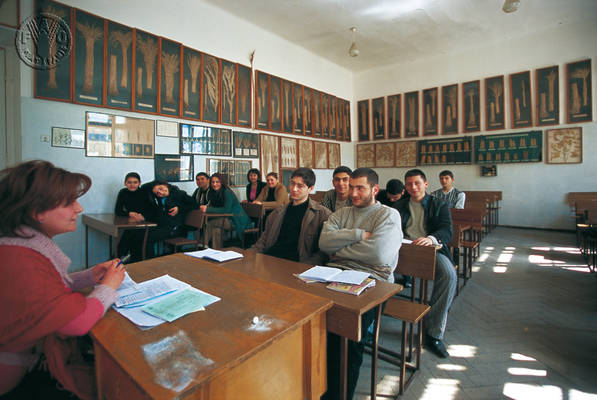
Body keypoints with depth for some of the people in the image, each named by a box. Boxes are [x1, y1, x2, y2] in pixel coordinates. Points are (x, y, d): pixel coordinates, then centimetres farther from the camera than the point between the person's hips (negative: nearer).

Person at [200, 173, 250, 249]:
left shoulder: (227, 192, -15)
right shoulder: (214, 193, 9)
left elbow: (226, 210, -23)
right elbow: (213, 206, 11)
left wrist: (208, 209, -24)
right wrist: (206, 207, -11)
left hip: (237, 220, -7)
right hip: (227, 218, 7)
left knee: (211, 223, -23)